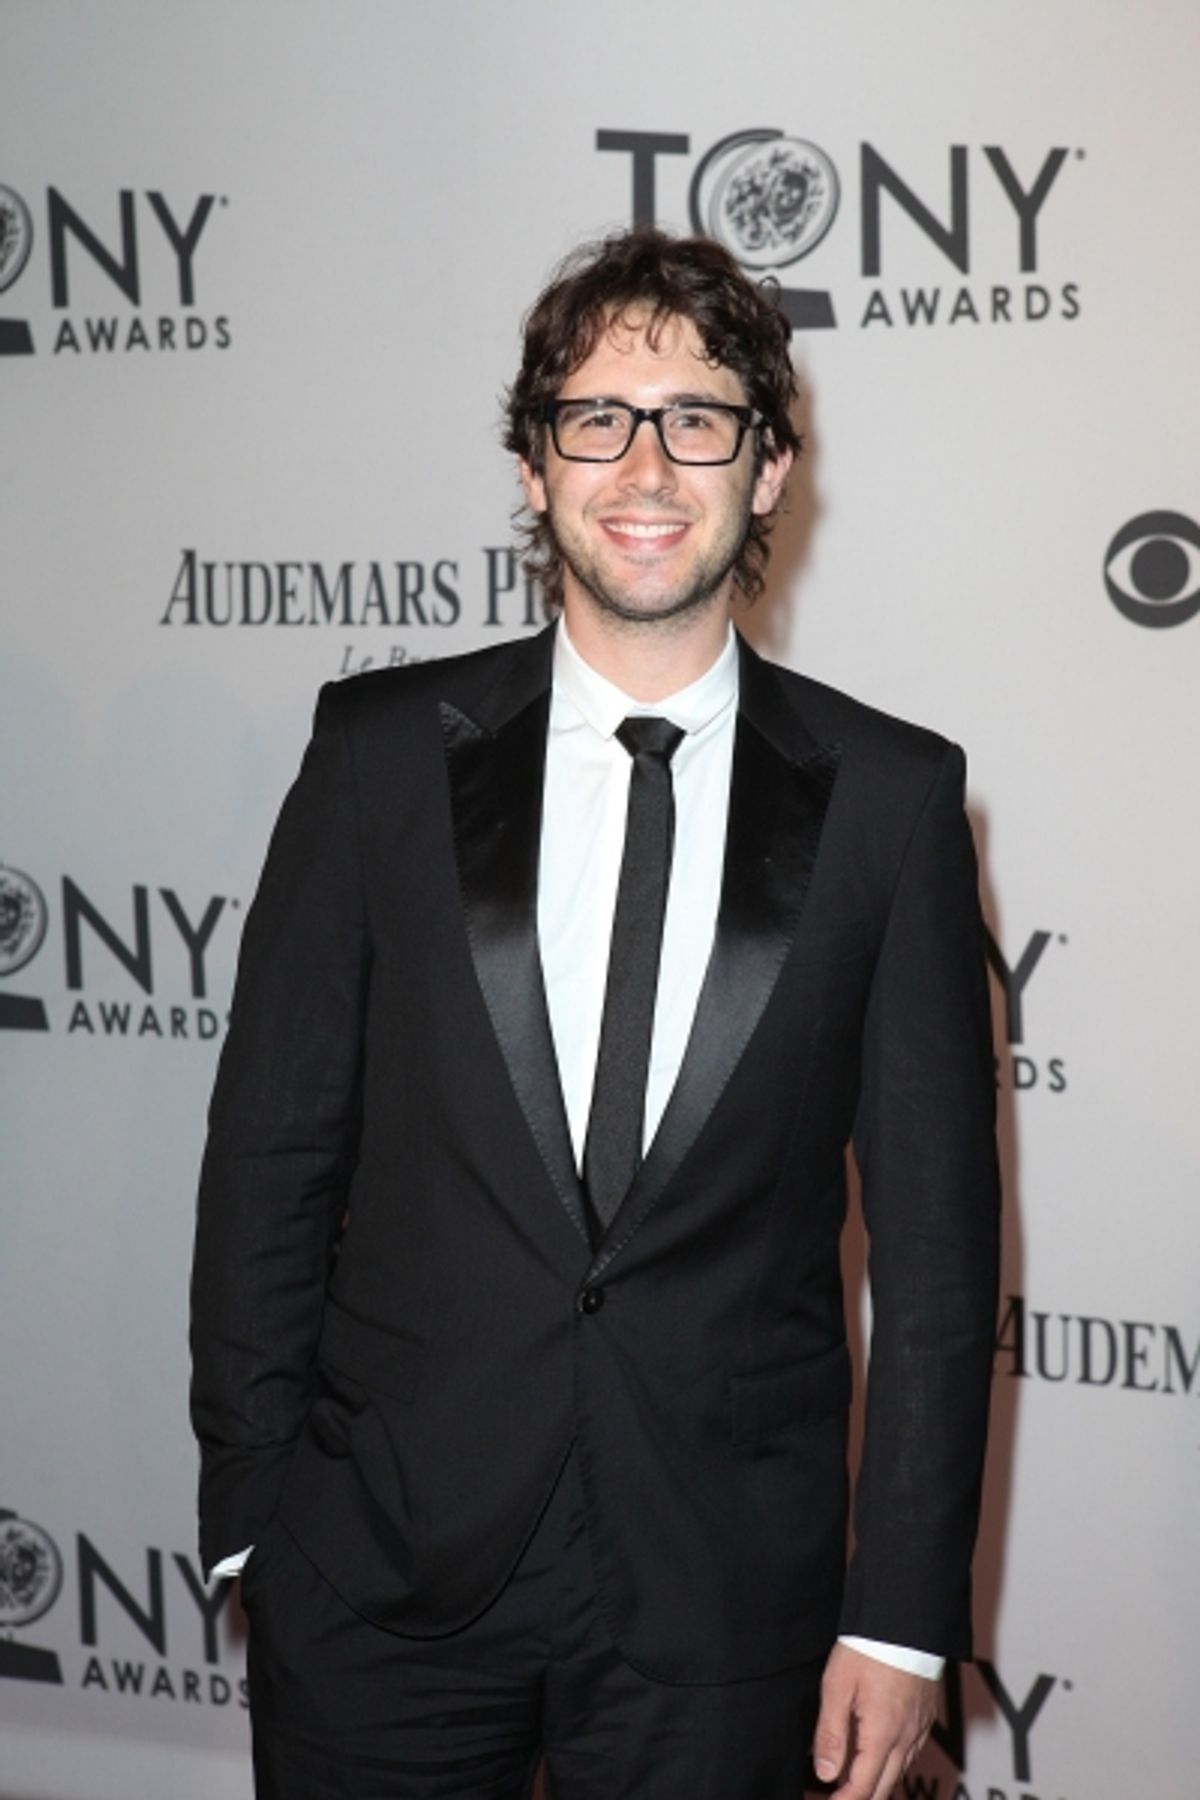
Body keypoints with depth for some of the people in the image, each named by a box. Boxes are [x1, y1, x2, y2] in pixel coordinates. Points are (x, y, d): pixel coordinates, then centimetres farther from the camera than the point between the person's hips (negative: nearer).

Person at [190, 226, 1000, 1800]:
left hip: (722, 1598, 0)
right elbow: (269, 1151, 2)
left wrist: (904, 1611, -3)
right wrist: (251, 1505, -1)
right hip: (384, 1567, 1)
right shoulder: (385, 752, 0)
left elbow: (935, 1223, -1)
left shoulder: (891, 798, -2)